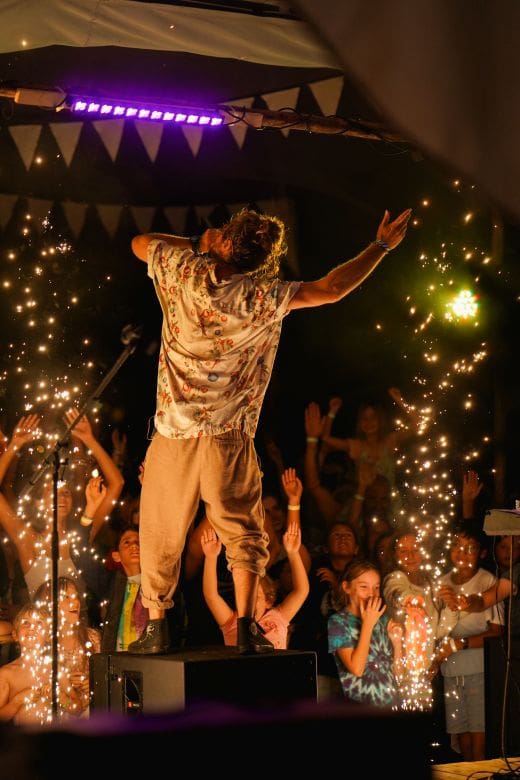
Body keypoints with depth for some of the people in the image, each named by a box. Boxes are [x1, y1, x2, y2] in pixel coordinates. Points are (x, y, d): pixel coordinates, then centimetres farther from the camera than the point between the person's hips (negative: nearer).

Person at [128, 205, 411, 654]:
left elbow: (140, 242, 15)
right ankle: (246, 627, 0)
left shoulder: (184, 273, -4)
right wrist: (382, 245, 1)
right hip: (228, 437, -1)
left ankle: (156, 627, 15)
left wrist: (198, 244, 20)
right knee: (243, 531, 9)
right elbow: (332, 289, -8)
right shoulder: (261, 298, -9)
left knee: (161, 534, 12)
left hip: (173, 432, 2)